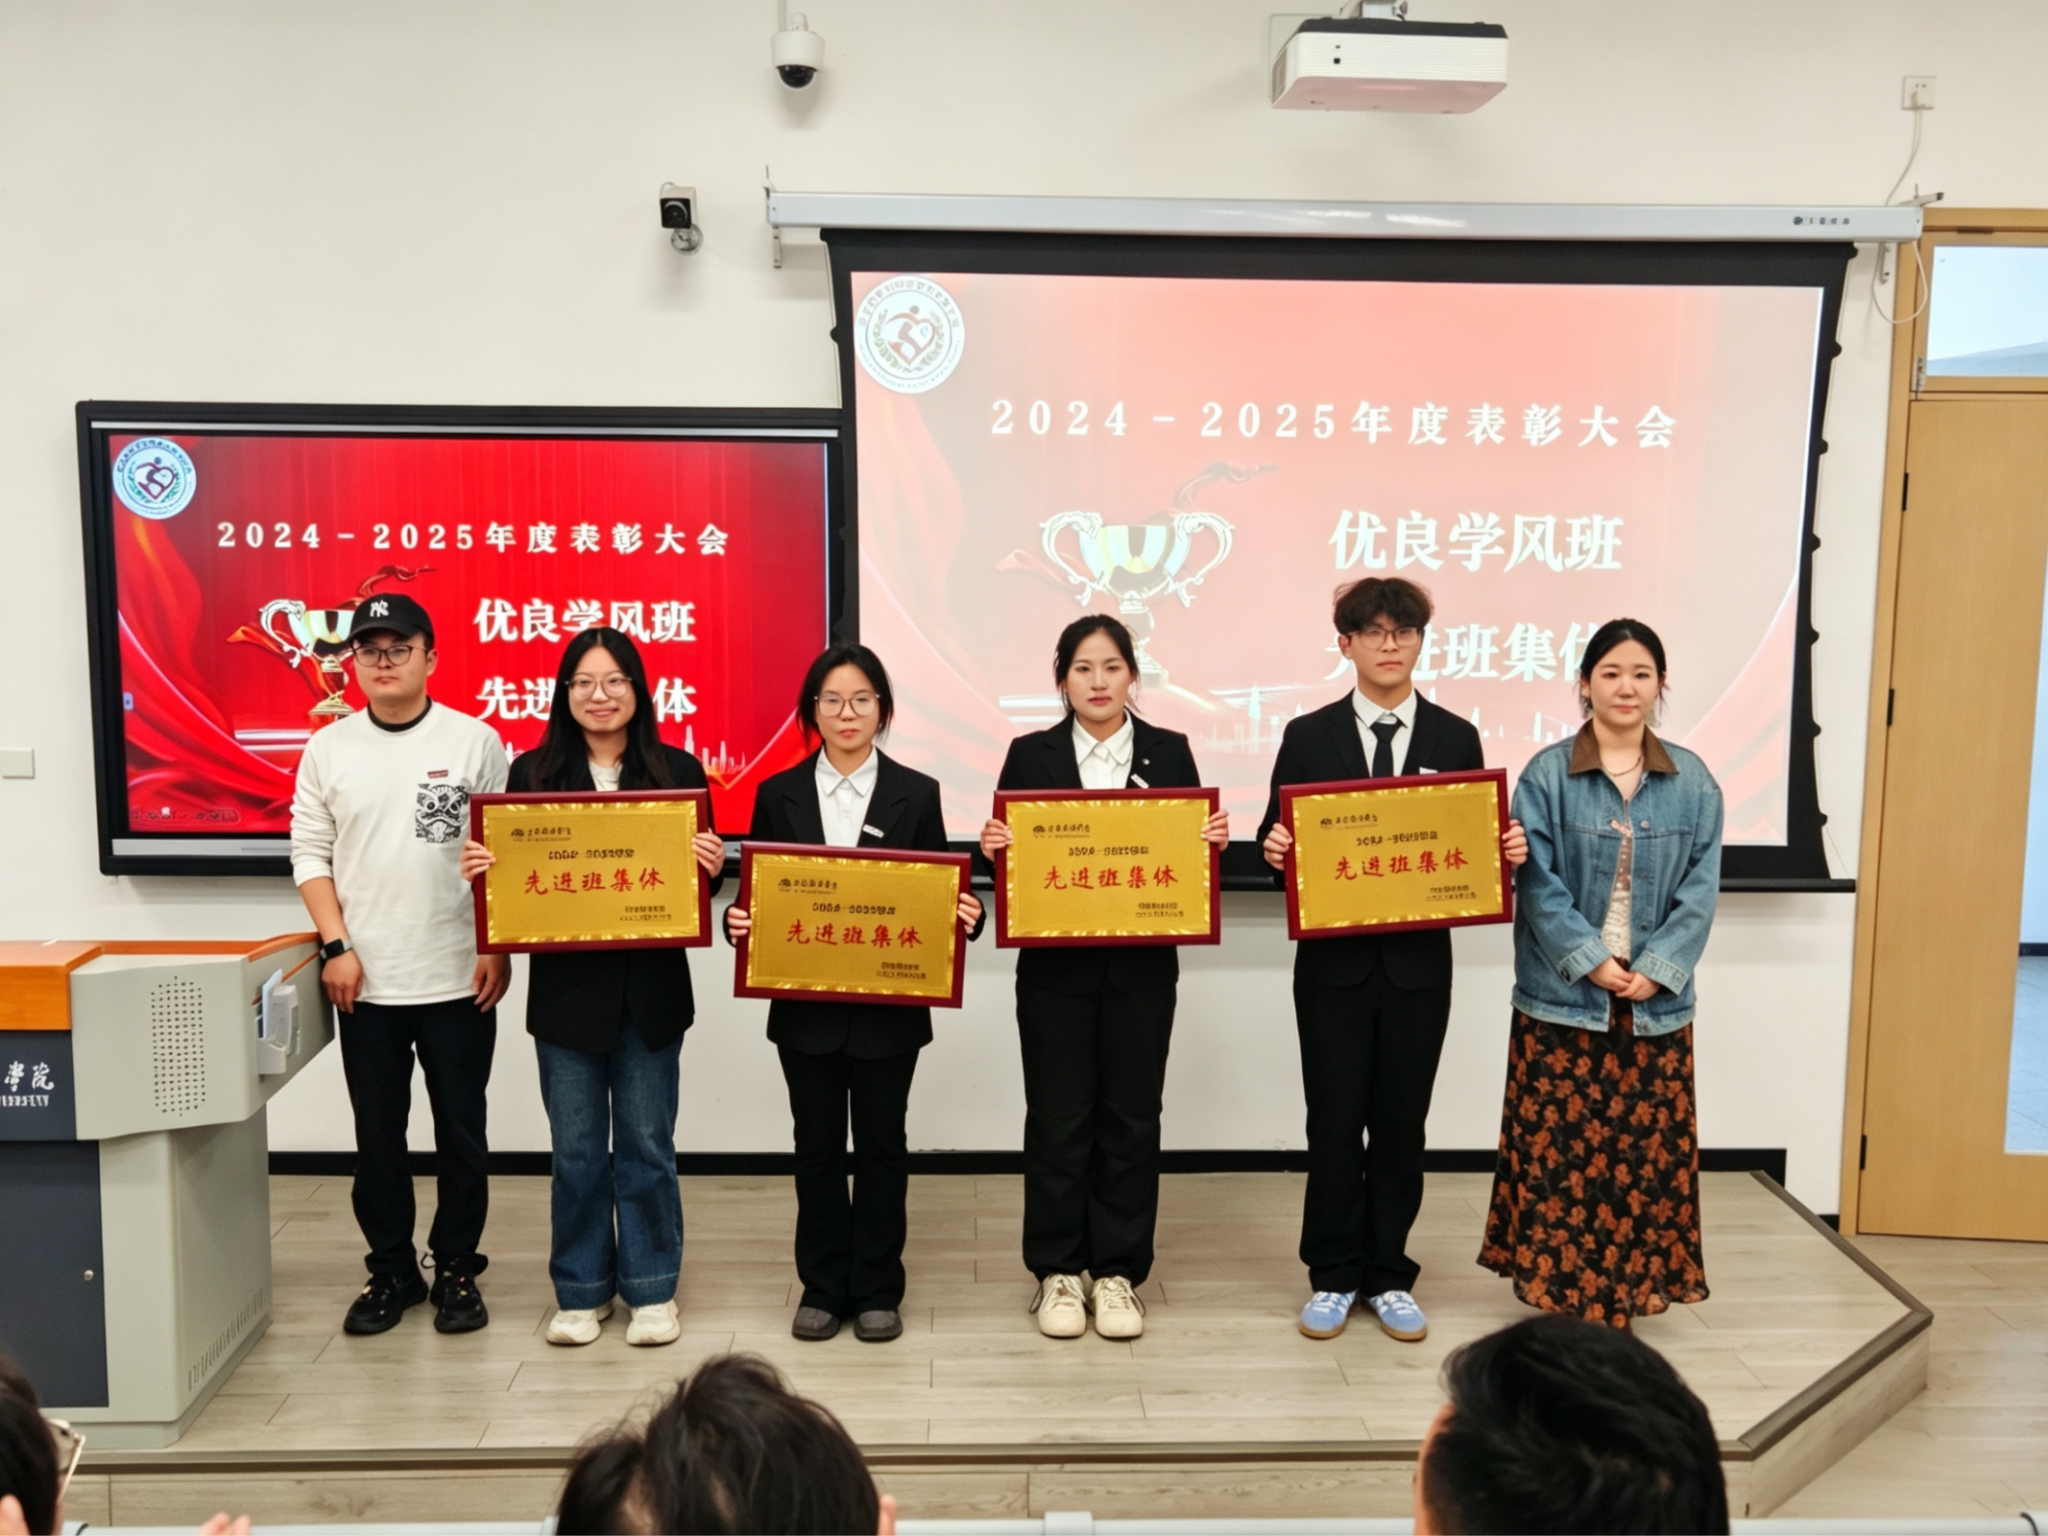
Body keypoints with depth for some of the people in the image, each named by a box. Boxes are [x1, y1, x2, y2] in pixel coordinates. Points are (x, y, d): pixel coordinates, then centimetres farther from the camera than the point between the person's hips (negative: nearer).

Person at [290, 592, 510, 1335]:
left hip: (458, 979, -2)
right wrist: (336, 946, -5)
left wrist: (499, 949, -7)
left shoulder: (476, 741, -2)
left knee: (461, 1133, 8)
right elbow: (310, 852, 4)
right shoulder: (328, 748, 4)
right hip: (365, 982, 2)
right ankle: (390, 1270, 27)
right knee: (377, 1134, 11)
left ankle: (457, 1270, 23)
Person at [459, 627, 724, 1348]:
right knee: (576, 1149, 11)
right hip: (566, 986, 1)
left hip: (650, 987, 0)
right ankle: (581, 1292, 26)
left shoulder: (677, 771, 1)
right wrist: (480, 868, -16)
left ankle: (652, 1289, 24)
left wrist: (711, 869, -19)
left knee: (647, 1144, 10)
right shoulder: (533, 772, 2)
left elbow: (701, 872, 3)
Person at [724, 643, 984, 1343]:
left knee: (881, 1144, 9)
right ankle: (822, 1286, 24)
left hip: (889, 1004, -1)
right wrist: (739, 918, -15)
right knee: (817, 1146, 11)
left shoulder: (916, 793, 1)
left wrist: (964, 916, -19)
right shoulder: (778, 794, 3)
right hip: (805, 1003, 1)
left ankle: (877, 1289, 22)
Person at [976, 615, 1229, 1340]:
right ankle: (1058, 1272, 20)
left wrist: (1213, 838, -15)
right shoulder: (1031, 755, 2)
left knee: (1132, 1116, 7)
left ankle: (1117, 1272, 20)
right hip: (1056, 964, -1)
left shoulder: (1169, 752, 4)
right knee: (1059, 1117, 5)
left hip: (1141, 964, 1)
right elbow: (1010, 855, 3)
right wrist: (992, 845, -18)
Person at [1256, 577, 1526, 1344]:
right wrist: (1273, 849, -20)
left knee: (1402, 1121, 10)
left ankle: (1389, 1275, 24)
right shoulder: (1308, 736, 2)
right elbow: (1281, 843, 2)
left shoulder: (1456, 739, 5)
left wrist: (1508, 850, -13)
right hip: (1334, 959, -1)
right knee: (1334, 1121, 6)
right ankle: (1334, 1275, 21)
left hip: (1419, 962, 1)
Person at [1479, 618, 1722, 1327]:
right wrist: (1592, 961, -15)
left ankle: (1624, 1290, 23)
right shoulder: (1546, 775, -4)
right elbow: (1539, 886, -8)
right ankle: (1553, 1283, 16)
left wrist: (1655, 970, -10)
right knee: (1556, 1149, 2)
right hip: (1562, 998, -2)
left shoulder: (1692, 782, 5)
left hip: (1656, 1004, 3)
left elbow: (1700, 889, 1)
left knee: (1645, 1150, 8)